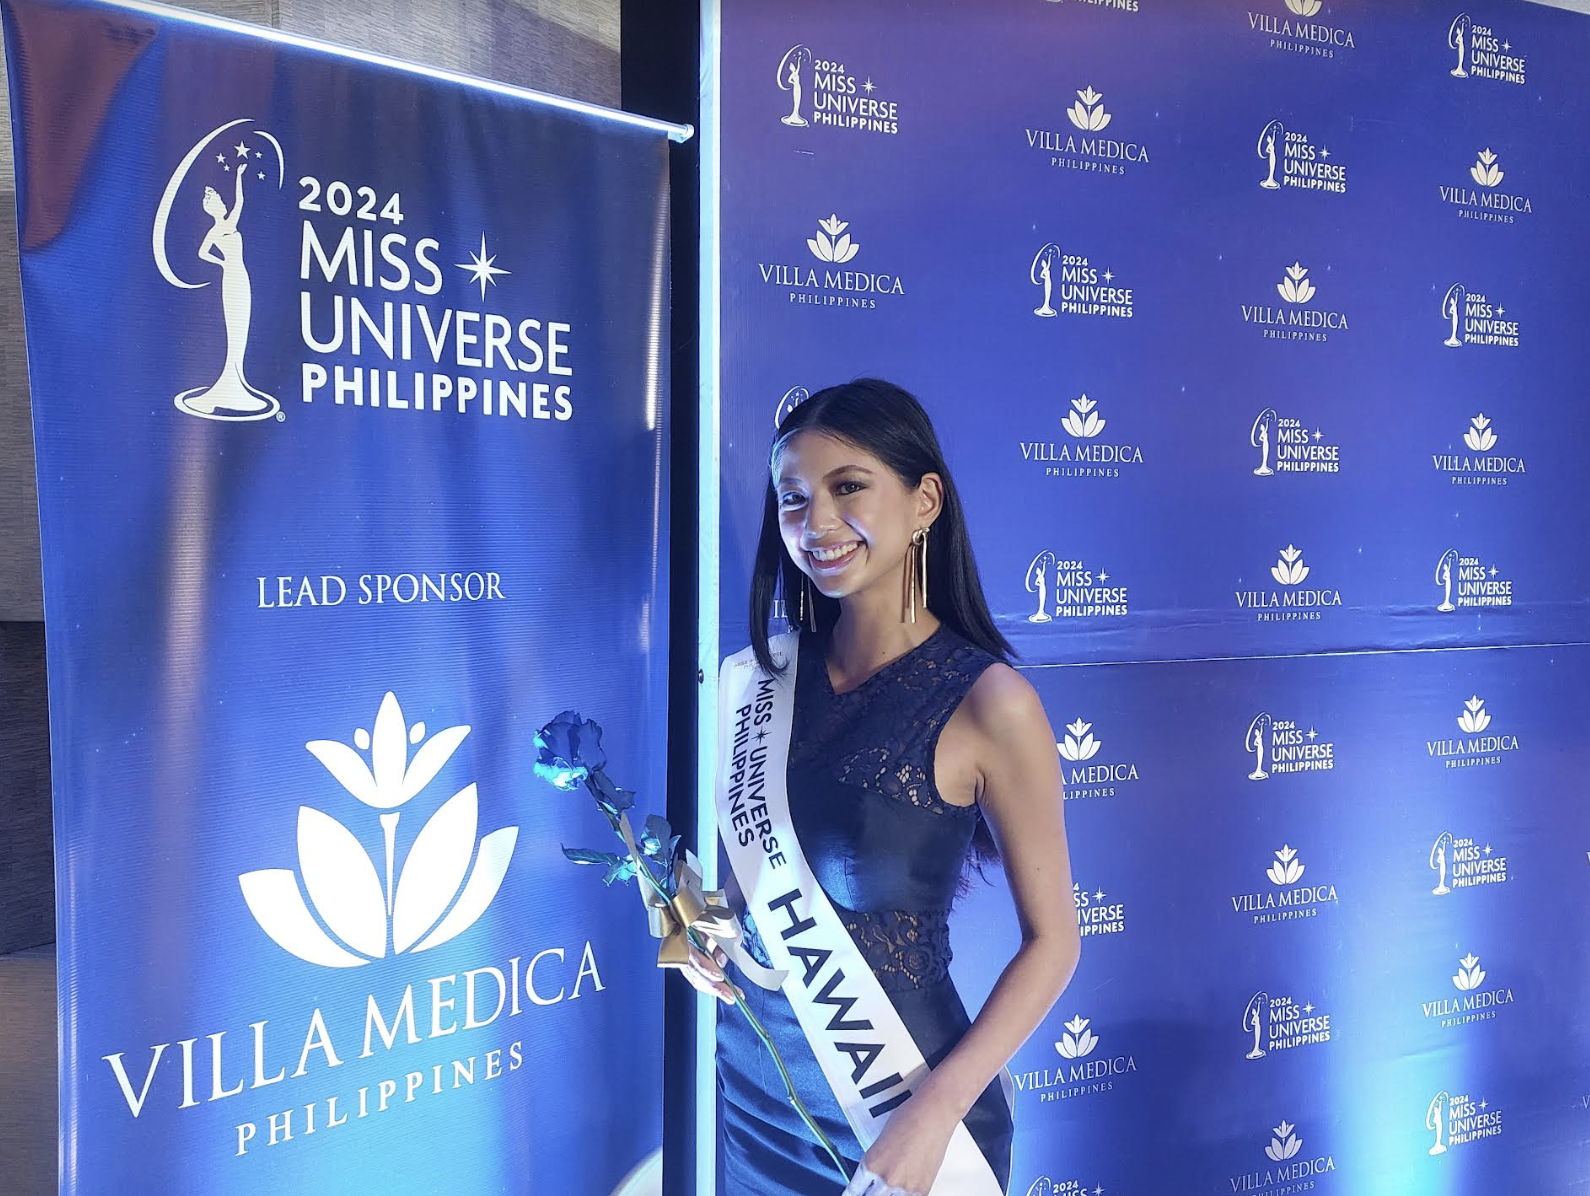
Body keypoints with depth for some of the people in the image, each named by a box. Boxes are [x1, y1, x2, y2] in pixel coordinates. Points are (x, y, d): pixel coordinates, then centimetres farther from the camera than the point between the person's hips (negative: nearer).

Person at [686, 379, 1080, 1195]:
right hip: (749, 1087, 5)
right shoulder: (759, 678, -5)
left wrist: (935, 1112, -19)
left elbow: (1051, 940, -12)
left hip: (899, 1111, -4)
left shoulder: (987, 702, -18)